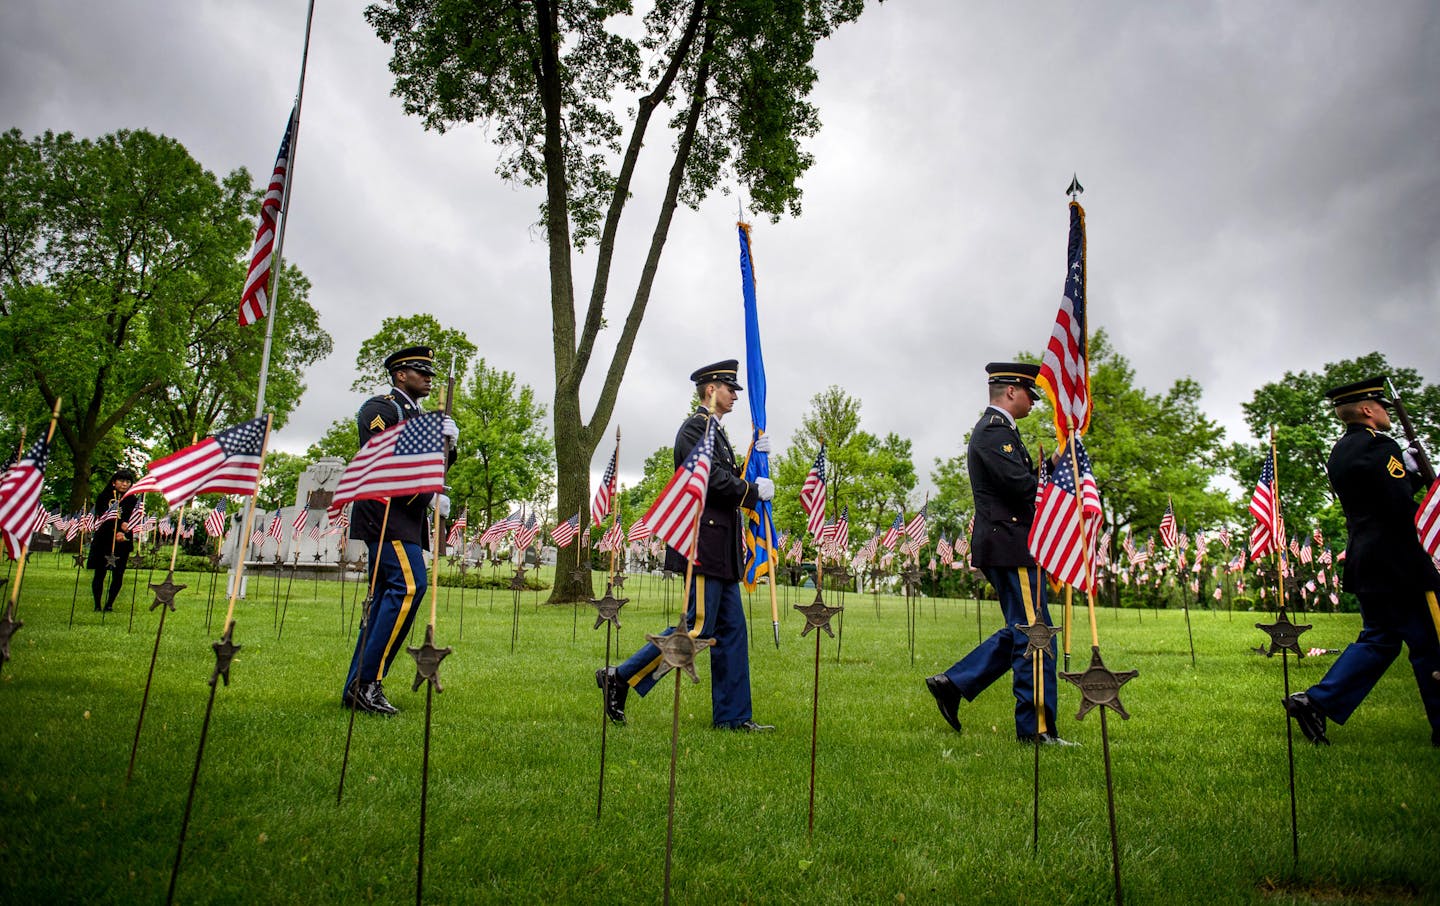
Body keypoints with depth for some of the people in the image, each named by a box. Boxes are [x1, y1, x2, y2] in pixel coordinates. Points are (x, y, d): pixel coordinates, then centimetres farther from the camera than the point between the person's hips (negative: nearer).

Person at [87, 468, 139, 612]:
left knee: (118, 574, 1)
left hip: (122, 543, 1)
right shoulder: (103, 498, 3)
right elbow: (100, 519, -4)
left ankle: (109, 604, 11)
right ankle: (97, 605, 9)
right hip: (103, 541, -1)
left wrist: (124, 531, -21)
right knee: (100, 573, 1)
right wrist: (119, 526, -19)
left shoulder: (133, 501, 5)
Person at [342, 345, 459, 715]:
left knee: (386, 595, 8)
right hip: (386, 512, -10)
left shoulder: (417, 416, 23)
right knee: (409, 585, -19)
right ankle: (367, 681, -14)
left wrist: (448, 443, 1)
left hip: (405, 517, 10)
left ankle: (357, 687, 13)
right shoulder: (380, 408, -4)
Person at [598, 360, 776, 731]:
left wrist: (755, 457, 7)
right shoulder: (695, 427, -9)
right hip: (704, 541, -10)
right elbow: (712, 478, -19)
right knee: (698, 627, -9)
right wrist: (755, 491, -8)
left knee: (731, 629, 9)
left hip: (721, 548, 10)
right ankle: (620, 679, 0)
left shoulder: (715, 432, 23)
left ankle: (732, 716, 14)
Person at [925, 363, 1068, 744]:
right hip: (1012, 547, -11)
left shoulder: (995, 430, 21)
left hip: (1004, 547, 11)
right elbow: (1023, 485, -23)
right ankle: (1036, 728, 6)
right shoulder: (994, 431, -13)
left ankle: (952, 683, 17)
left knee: (1019, 631, 16)